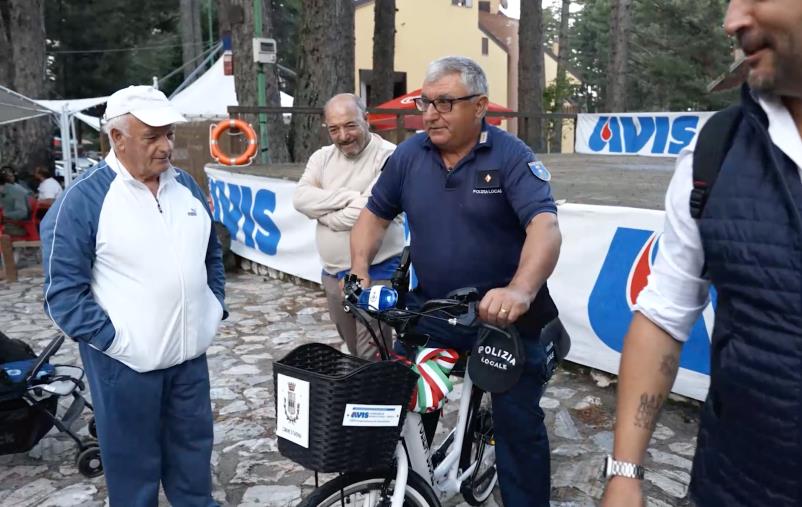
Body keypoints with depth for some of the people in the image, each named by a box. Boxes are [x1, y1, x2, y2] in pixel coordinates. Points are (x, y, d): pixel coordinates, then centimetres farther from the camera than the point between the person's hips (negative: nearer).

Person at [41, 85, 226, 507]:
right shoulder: (82, 199, -14)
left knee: (194, 448, 21)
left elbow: (211, 254, 17)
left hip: (190, 354, 6)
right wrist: (112, 340, -16)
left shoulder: (185, 185, 6)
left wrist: (215, 307, 9)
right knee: (135, 464, 12)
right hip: (127, 362, -5)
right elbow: (63, 289, -14)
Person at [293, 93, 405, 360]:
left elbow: (367, 213, -22)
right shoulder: (322, 157, 8)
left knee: (372, 358, -4)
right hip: (332, 274, 7)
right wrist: (348, 196, -18)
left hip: (375, 274, -6)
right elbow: (301, 198, -7)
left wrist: (322, 212, -7)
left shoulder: (388, 156, -13)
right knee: (354, 352, 20)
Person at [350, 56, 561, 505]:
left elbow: (545, 227, -26)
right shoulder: (408, 155, 0)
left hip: (504, 317, -3)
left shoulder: (512, 157, -14)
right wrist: (360, 268, -7)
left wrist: (520, 291, -44)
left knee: (518, 423, 6)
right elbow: (375, 215, 10)